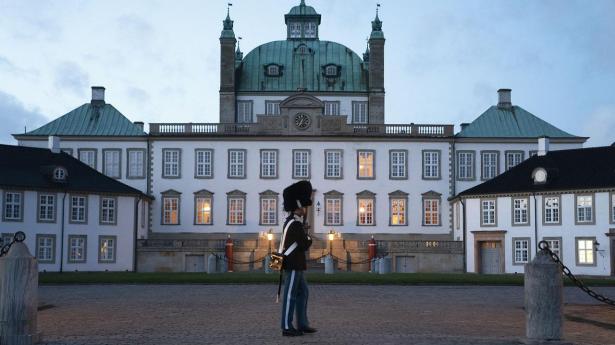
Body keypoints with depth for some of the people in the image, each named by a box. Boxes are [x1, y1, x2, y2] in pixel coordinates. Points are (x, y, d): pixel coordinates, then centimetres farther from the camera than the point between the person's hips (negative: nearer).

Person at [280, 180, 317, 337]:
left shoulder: (291, 221, 13)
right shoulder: (295, 224, -19)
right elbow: (305, 245, -18)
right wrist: (309, 239, 1)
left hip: (295, 264, 10)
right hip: (293, 265, -10)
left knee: (303, 293, 14)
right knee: (290, 295, -5)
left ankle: (302, 324, 19)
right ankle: (287, 327, 0)